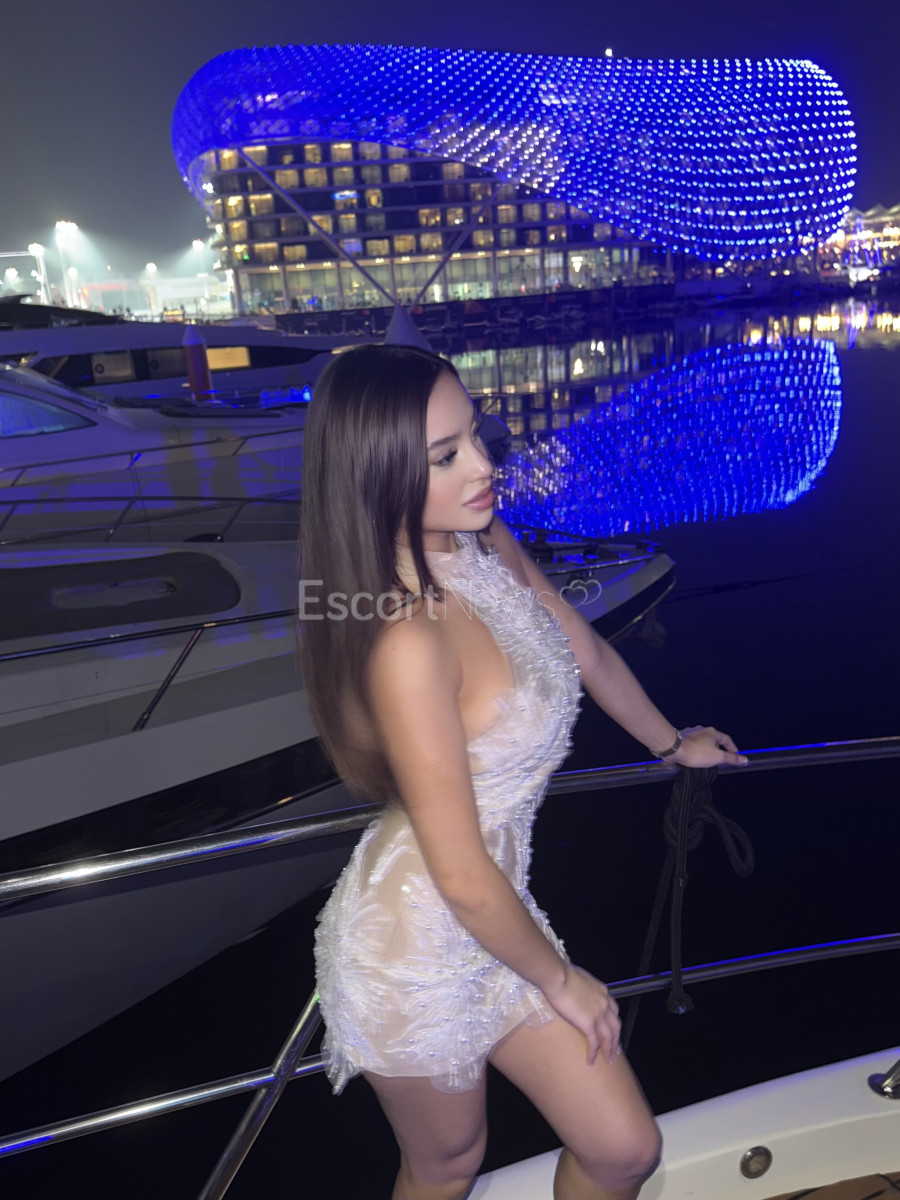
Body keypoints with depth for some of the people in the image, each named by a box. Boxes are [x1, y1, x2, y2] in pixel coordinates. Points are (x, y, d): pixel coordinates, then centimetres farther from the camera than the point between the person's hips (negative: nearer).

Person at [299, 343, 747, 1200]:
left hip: (493, 916, 7)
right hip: (417, 950, -7)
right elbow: (465, 882, -25)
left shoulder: (487, 544, -8)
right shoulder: (407, 641, -32)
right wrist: (560, 983, -7)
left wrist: (672, 743, 27)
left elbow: (586, 653, 11)